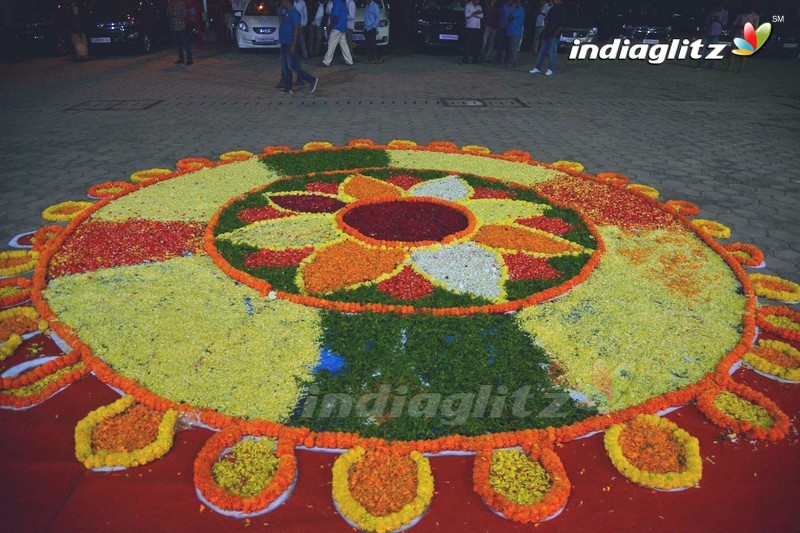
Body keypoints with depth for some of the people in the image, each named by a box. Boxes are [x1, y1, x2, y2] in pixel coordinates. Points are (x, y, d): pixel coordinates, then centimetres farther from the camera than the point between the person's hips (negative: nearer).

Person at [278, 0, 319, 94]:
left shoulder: (294, 13, -14)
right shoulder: (287, 13, 16)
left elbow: (297, 29, -20)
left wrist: (293, 46, -25)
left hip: (290, 45, -10)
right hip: (284, 44, 10)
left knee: (293, 67, -10)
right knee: (285, 67, 9)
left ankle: (312, 80, -3)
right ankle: (287, 88, 14)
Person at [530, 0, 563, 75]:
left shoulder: (561, 11, -3)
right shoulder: (551, 9, 16)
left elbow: (561, 25, -9)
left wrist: (555, 34, -13)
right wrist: (546, 21, 5)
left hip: (554, 36, -7)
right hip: (546, 34, 7)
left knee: (552, 53, -6)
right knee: (542, 52, 7)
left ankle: (550, 70, -1)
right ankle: (537, 68, 11)